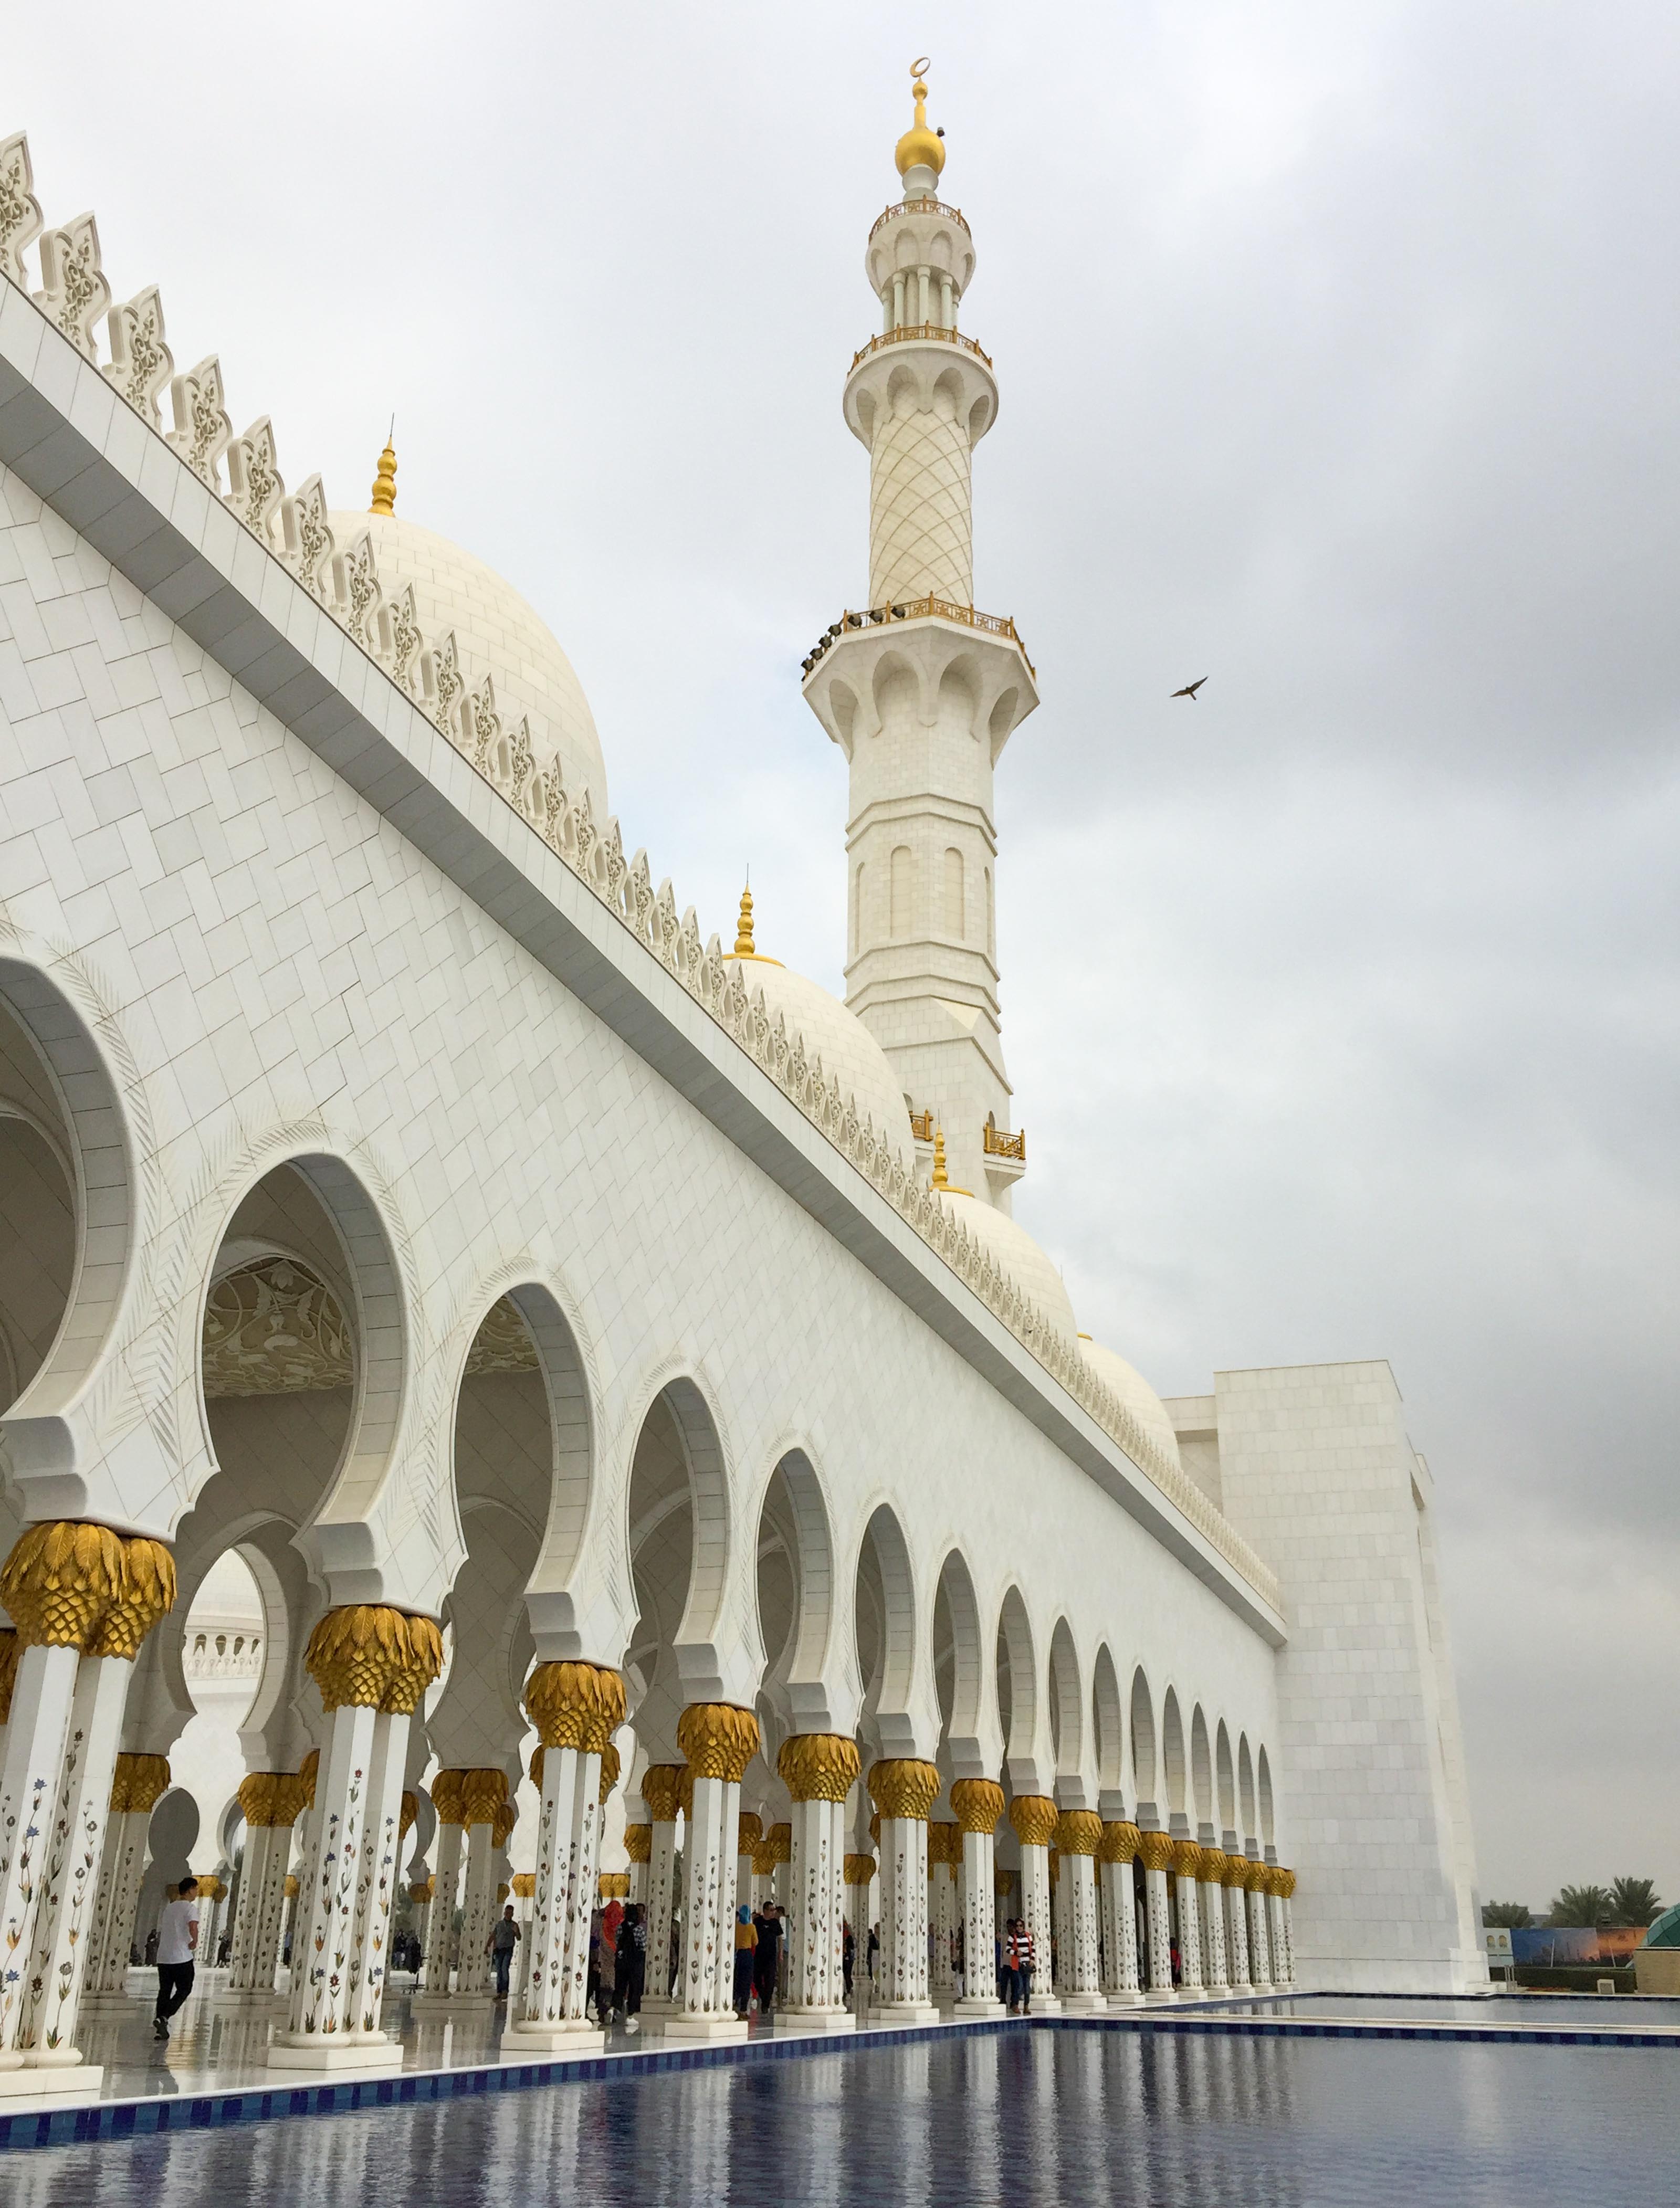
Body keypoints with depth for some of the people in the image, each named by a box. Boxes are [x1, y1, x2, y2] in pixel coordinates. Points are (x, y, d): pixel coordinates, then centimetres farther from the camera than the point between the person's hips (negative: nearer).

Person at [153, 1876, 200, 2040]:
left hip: (163, 1957, 7)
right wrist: (195, 1941, -12)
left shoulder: (169, 1907, 16)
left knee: (164, 1990, 12)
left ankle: (159, 2029, 7)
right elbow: (193, 1925, -27)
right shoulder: (190, 1907, -7)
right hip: (182, 1957, -7)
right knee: (184, 1990, 5)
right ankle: (163, 2018, -12)